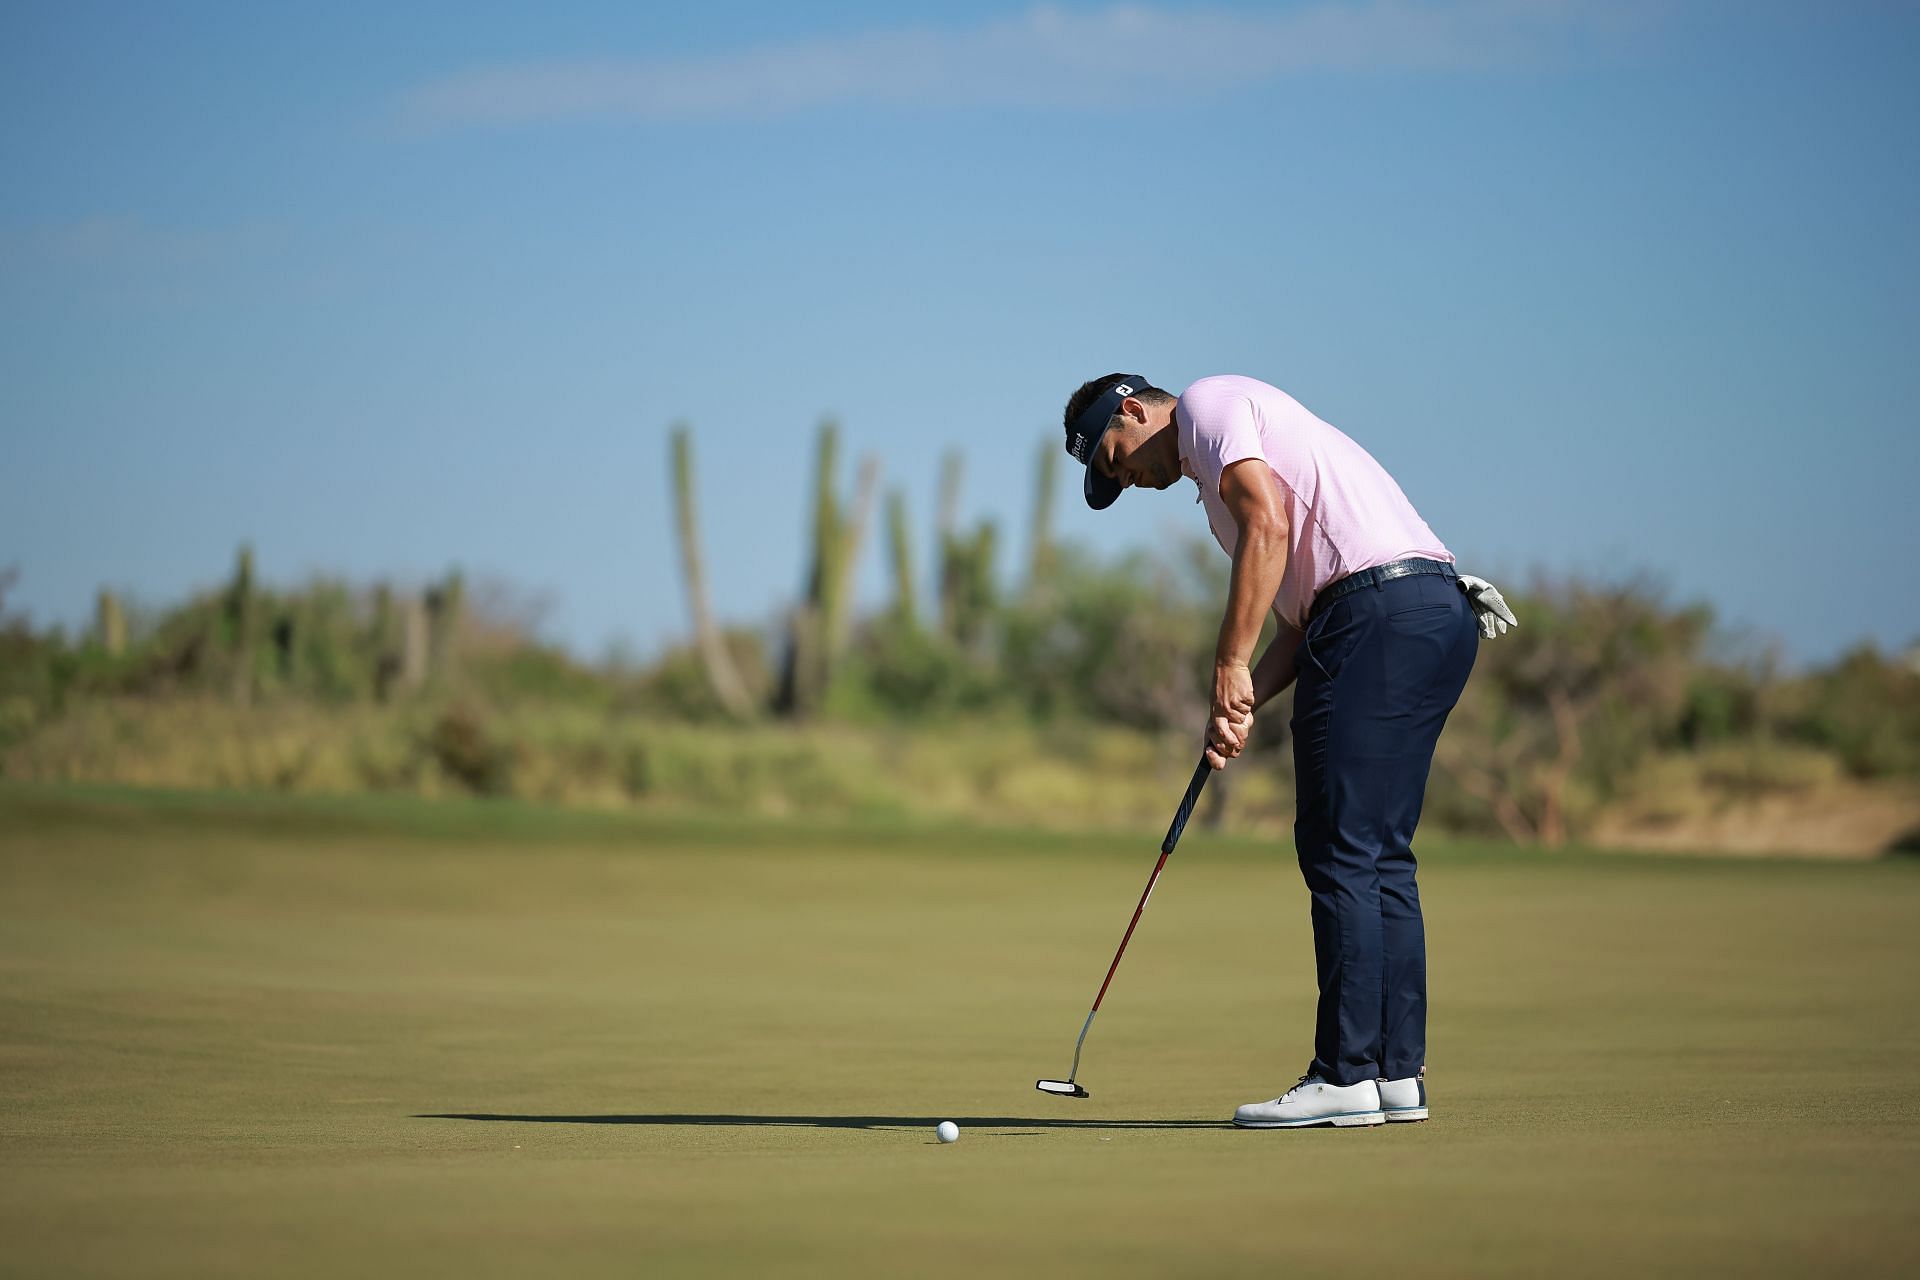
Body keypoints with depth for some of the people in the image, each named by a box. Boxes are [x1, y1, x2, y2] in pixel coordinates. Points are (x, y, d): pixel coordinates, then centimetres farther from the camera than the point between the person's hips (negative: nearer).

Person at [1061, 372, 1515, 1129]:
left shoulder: (1207, 402, 5)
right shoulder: (1221, 479, 32)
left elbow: (1267, 523, -12)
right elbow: (1302, 623, 25)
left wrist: (1230, 667, -10)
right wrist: (1242, 707, 9)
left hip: (1382, 608, -10)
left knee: (1342, 849, -8)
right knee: (1378, 855, 11)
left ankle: (1346, 1075, -8)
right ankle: (1397, 1072, 11)